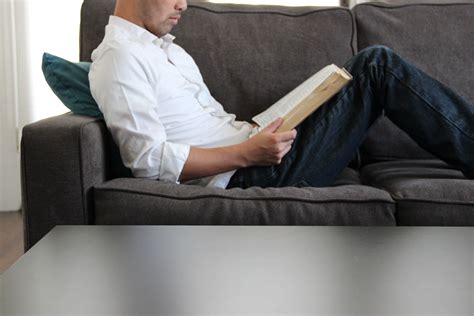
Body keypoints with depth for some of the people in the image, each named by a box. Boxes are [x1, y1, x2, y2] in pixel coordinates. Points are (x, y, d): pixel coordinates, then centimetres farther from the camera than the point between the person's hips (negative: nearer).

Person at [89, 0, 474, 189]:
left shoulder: (164, 46, 22)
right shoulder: (118, 56, -10)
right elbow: (150, 161, -19)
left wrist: (256, 135, 6)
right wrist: (247, 152, -22)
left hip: (253, 151, 9)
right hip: (243, 177, -9)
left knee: (374, 62, 3)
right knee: (378, 66, -9)